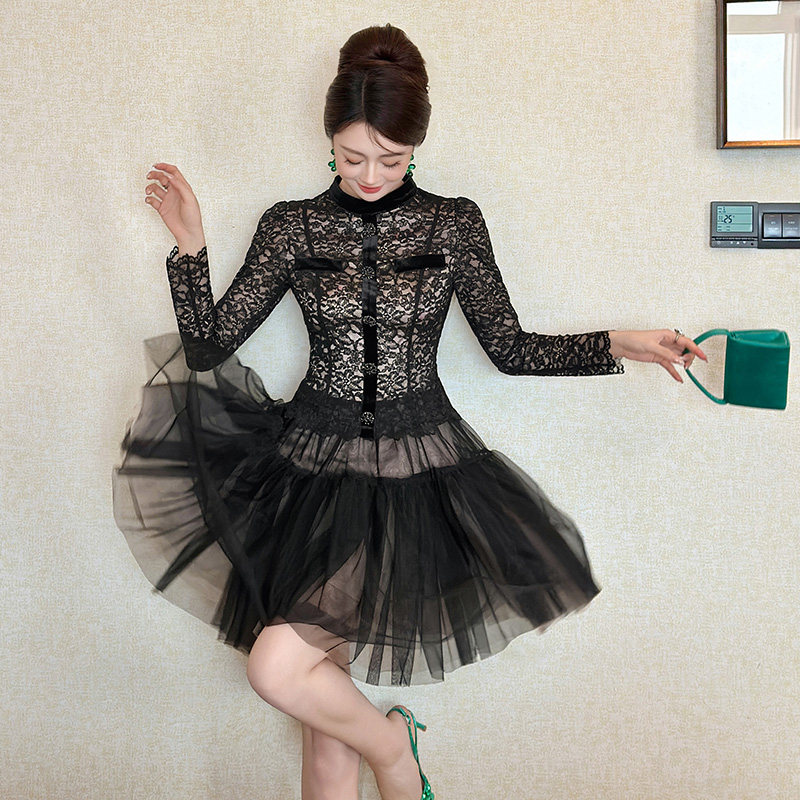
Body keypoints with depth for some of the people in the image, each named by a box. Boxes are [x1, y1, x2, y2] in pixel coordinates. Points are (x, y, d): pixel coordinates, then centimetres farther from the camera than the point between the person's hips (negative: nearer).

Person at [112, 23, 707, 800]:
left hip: (417, 471, -2)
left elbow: (509, 348, 6)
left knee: (281, 666, -16)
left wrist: (624, 344, -2)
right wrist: (189, 245, -8)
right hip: (313, 468, 2)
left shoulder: (453, 223, 2)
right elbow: (208, 345, 3)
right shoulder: (292, 226, 3)